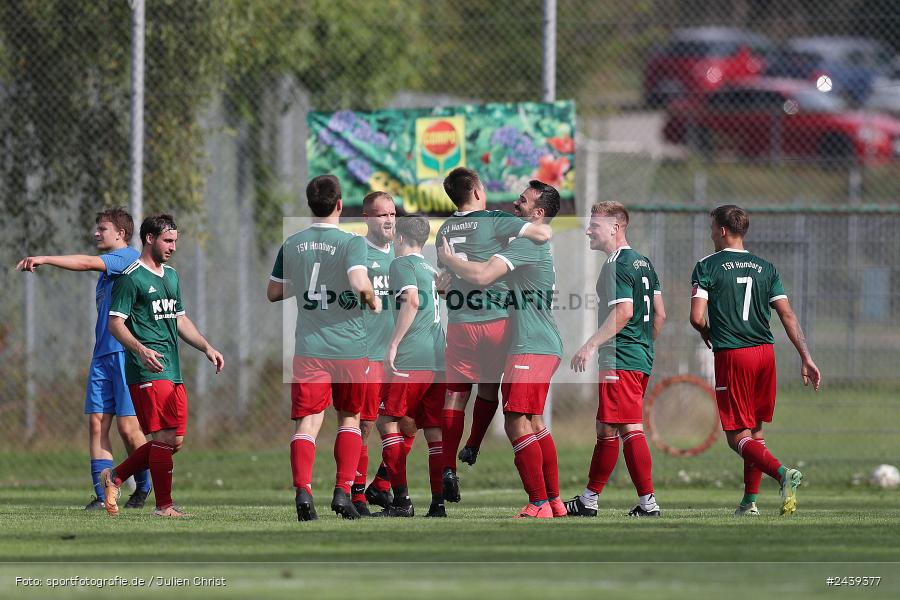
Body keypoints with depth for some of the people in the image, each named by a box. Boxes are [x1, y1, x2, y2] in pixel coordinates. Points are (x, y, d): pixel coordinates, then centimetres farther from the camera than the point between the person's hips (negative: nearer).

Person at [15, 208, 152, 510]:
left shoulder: (128, 257, -6)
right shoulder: (107, 266, 22)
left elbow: (87, 263, -19)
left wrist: (43, 259, -21)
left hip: (126, 352, -8)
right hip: (103, 353, 8)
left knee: (127, 426, -7)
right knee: (97, 422, -2)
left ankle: (144, 488, 12)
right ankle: (103, 495, -1)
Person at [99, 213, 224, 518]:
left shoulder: (171, 276, 20)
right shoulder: (131, 278, -7)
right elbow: (115, 323, -11)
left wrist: (207, 348, 19)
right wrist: (141, 350, -26)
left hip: (173, 371, 9)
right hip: (148, 372, -9)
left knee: (174, 441, 7)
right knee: (165, 438, -11)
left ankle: (115, 476, 21)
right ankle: (164, 505, -4)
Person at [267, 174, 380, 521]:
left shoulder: (292, 245, 5)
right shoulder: (351, 242, -9)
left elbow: (273, 293, 12)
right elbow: (360, 284, -23)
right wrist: (374, 302, -3)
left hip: (309, 348, 2)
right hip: (349, 346, -2)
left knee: (308, 421, -2)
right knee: (349, 417, 16)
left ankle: (303, 489, -21)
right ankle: (343, 490, 7)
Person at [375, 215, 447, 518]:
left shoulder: (402, 264, -2)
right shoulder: (431, 269, 22)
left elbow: (411, 301, -15)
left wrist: (393, 345, -16)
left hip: (411, 359, -8)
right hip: (438, 359, 8)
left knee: (387, 422, -3)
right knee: (434, 431, 7)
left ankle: (401, 501, -10)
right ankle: (439, 503, 2)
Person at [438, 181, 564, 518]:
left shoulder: (527, 243, -14)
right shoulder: (534, 243, 20)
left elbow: (483, 276, -25)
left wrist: (446, 257, -11)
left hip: (531, 348, -11)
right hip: (544, 347, 11)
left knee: (517, 424, -12)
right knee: (534, 423, 16)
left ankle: (539, 504, -13)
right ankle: (554, 501, 20)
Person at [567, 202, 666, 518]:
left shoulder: (618, 265, -13)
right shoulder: (643, 263, 16)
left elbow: (624, 312, -22)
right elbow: (659, 313, 19)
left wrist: (591, 345, -21)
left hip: (621, 361, -10)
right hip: (642, 357, 10)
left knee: (630, 429, -7)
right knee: (606, 429, 12)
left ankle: (648, 502, -6)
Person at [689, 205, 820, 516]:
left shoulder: (707, 267, -3)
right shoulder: (766, 268, 10)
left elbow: (697, 317, -10)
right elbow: (788, 315, 5)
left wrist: (707, 333, 12)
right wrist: (806, 358, 5)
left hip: (731, 354, -5)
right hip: (765, 351, 5)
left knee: (738, 437, -5)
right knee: (755, 430, 17)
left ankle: (782, 473, -29)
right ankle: (750, 502, 17)